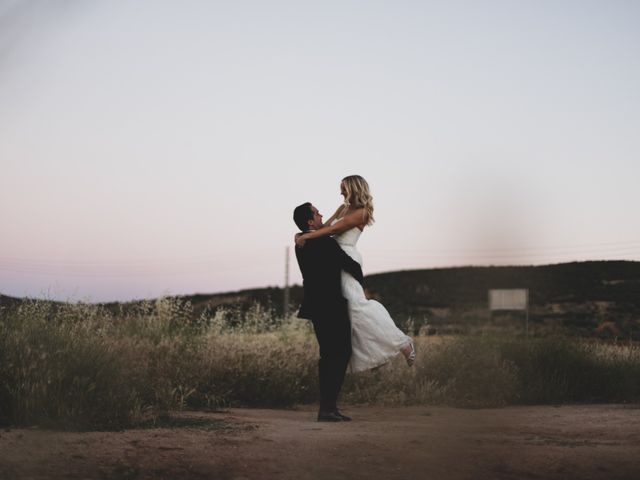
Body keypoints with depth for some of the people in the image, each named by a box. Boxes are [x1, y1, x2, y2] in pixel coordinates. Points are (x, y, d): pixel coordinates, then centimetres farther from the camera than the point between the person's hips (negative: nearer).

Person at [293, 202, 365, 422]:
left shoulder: (301, 244, 9)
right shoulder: (325, 243, -18)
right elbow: (352, 266, -16)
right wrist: (359, 282, 6)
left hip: (316, 306, 9)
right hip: (332, 307, -9)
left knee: (329, 356, 15)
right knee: (340, 354, -5)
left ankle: (328, 406, 16)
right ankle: (327, 408, -10)